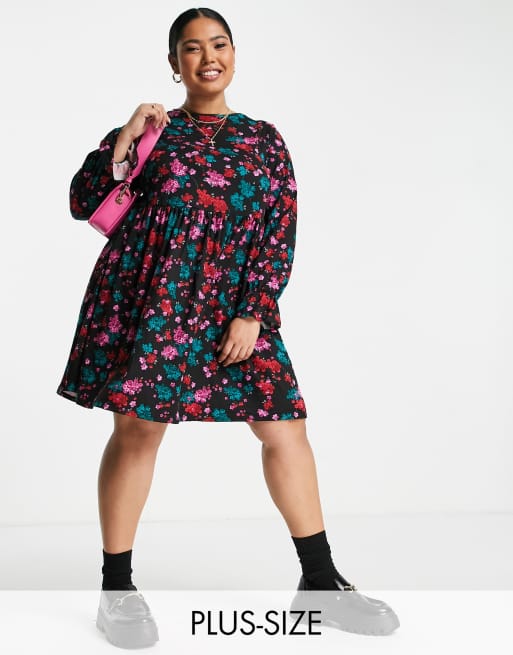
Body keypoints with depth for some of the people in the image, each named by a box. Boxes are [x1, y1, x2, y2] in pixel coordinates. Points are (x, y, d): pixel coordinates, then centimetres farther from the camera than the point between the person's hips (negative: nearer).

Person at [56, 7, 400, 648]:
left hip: (235, 307, 2)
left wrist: (252, 314, -5)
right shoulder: (152, 131, 8)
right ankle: (117, 589, 13)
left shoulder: (263, 139, 12)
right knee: (138, 428, -1)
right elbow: (82, 204, 3)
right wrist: (125, 137, -9)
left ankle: (320, 580, 13)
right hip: (146, 301, -2)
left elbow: (280, 234, 5)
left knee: (285, 425, -1)